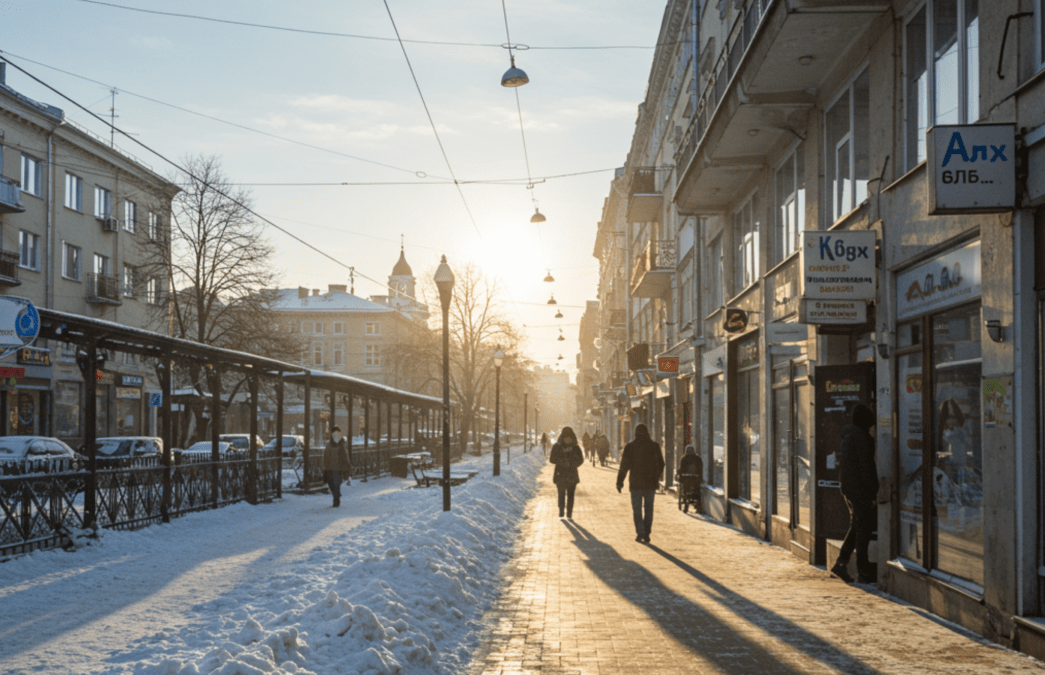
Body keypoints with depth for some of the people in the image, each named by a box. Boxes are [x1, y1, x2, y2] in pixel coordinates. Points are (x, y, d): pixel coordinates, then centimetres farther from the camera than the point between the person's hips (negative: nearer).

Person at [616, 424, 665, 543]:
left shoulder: (629, 447, -6)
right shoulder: (654, 446, 0)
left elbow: (624, 466, -6)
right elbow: (661, 464, 8)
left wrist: (619, 482, 1)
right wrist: (656, 478, 22)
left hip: (636, 483, -2)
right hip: (651, 483, 2)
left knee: (637, 509, 8)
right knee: (648, 509, 11)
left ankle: (640, 533, -3)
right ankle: (646, 534, 9)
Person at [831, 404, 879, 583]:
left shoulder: (848, 435, 13)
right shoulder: (861, 436, -16)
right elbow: (866, 466, -19)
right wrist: (874, 491, -16)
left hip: (847, 487, 9)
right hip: (860, 488, -9)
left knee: (855, 526, 16)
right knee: (863, 528, -2)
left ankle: (841, 563, 13)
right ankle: (864, 572, 3)